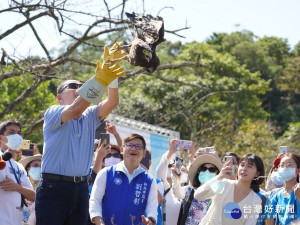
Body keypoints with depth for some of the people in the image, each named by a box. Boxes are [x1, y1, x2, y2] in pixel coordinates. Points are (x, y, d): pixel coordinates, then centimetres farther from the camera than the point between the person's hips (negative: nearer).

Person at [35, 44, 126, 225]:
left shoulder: (89, 117, 15)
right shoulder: (53, 113, 0)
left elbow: (112, 102, -1)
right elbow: (74, 110, -21)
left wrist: (111, 71, -15)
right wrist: (99, 79, -30)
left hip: (81, 189, 5)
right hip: (54, 187, -5)